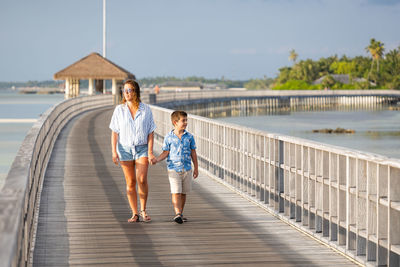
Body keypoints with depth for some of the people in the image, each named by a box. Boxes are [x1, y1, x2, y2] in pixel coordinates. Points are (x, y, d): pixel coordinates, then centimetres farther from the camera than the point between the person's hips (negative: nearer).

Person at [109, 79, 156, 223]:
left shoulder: (146, 109, 0)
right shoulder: (119, 110, 2)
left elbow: (151, 133, 1)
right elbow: (114, 132, 3)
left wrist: (150, 152, -7)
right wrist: (114, 152, -5)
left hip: (142, 148, -1)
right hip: (125, 148, 1)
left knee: (142, 179, -16)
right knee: (130, 182, 1)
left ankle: (143, 210, 0)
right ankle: (135, 214, 9)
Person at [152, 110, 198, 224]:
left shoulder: (189, 137, 3)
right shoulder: (168, 137, -2)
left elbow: (193, 153, 10)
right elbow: (165, 153, 3)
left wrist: (196, 168, 11)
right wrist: (157, 159, -14)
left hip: (187, 169, 3)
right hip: (173, 169, -3)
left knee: (183, 193, 10)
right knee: (176, 192, -12)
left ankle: (180, 213, 22)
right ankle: (177, 214, -16)